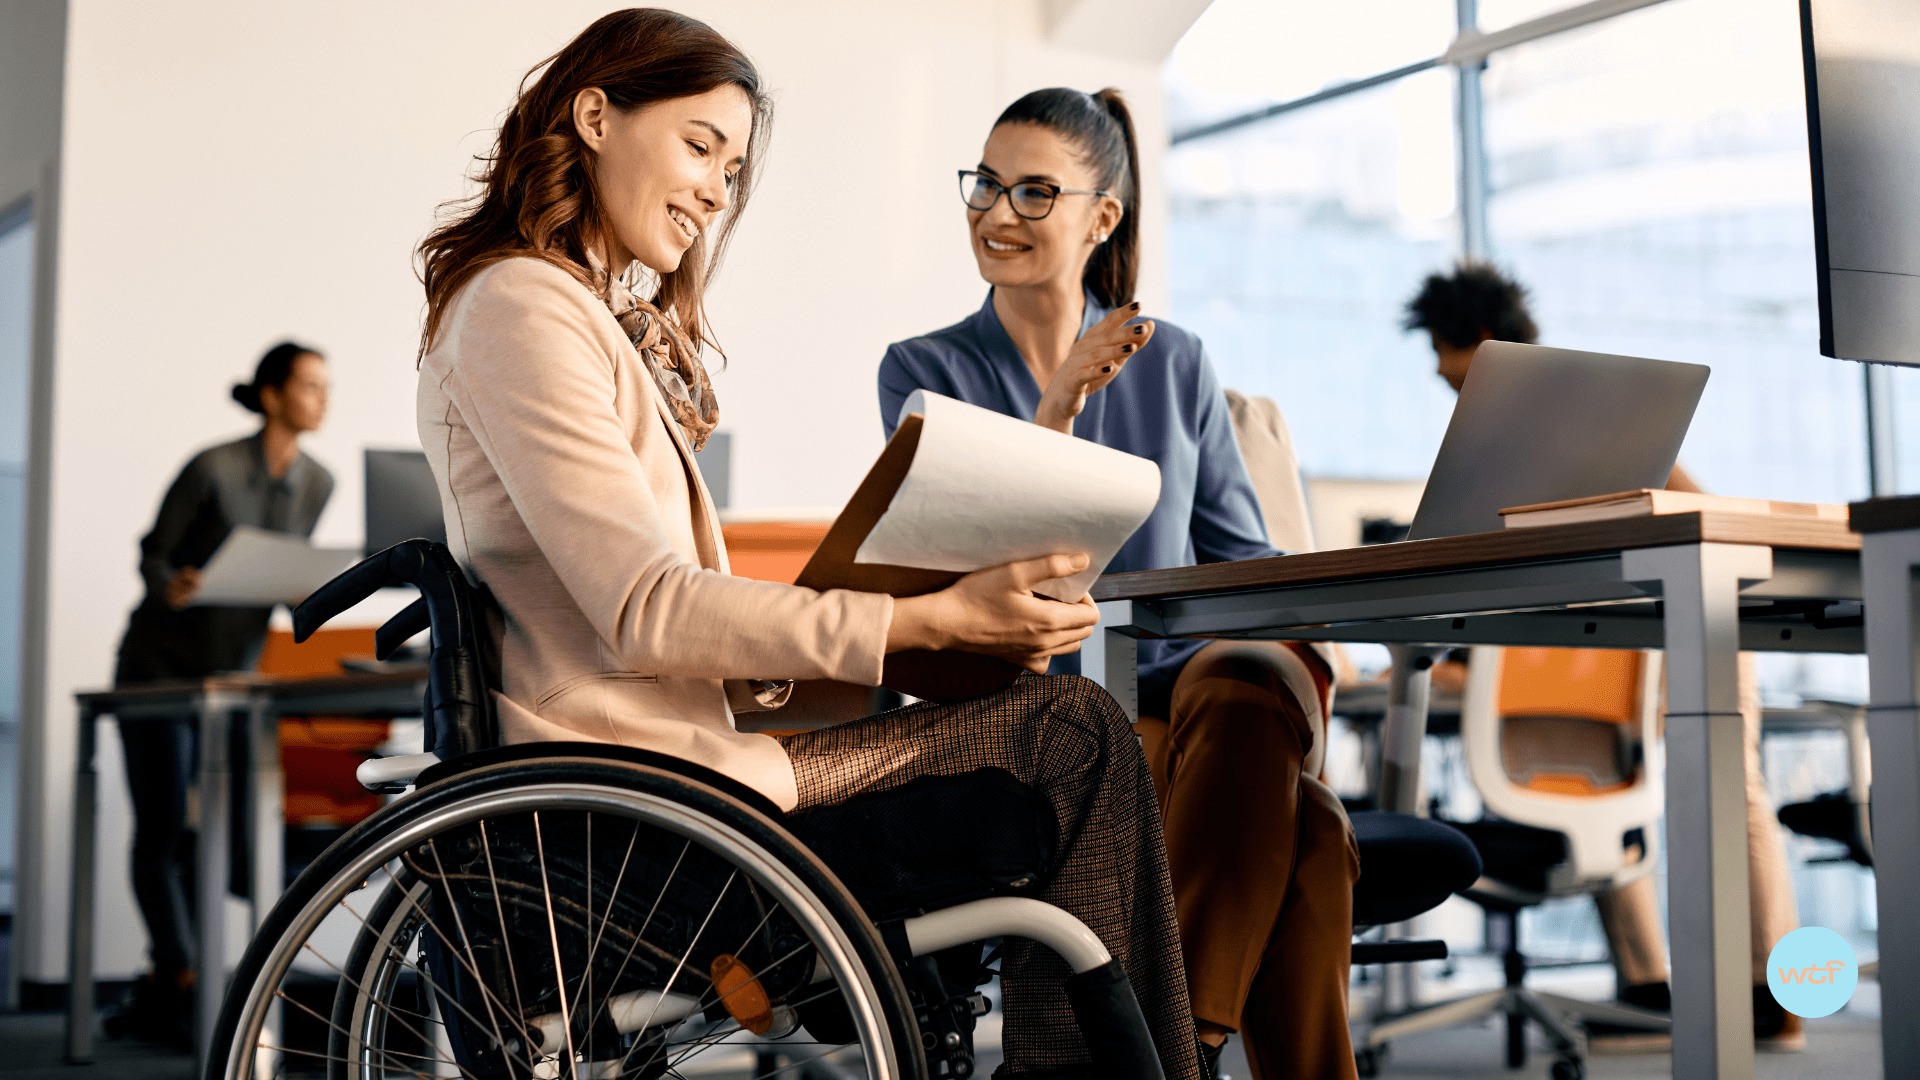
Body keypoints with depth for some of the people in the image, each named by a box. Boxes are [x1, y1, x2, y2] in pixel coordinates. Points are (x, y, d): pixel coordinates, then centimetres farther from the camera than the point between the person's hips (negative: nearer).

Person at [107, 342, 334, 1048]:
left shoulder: (316, 484, 0)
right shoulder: (214, 469, -17)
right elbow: (154, 551, -8)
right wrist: (170, 586, -30)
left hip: (235, 669, 5)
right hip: (160, 664, -5)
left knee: (211, 836, 2)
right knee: (160, 834, -7)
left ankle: (156, 995, 14)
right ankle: (186, 990, -6)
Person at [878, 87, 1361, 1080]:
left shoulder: (1175, 365, 15)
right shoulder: (925, 372, 7)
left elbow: (1243, 561, 15)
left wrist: (1293, 636, -7)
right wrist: (1057, 410, -20)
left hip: (1187, 699, 3)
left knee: (1251, 682, -36)